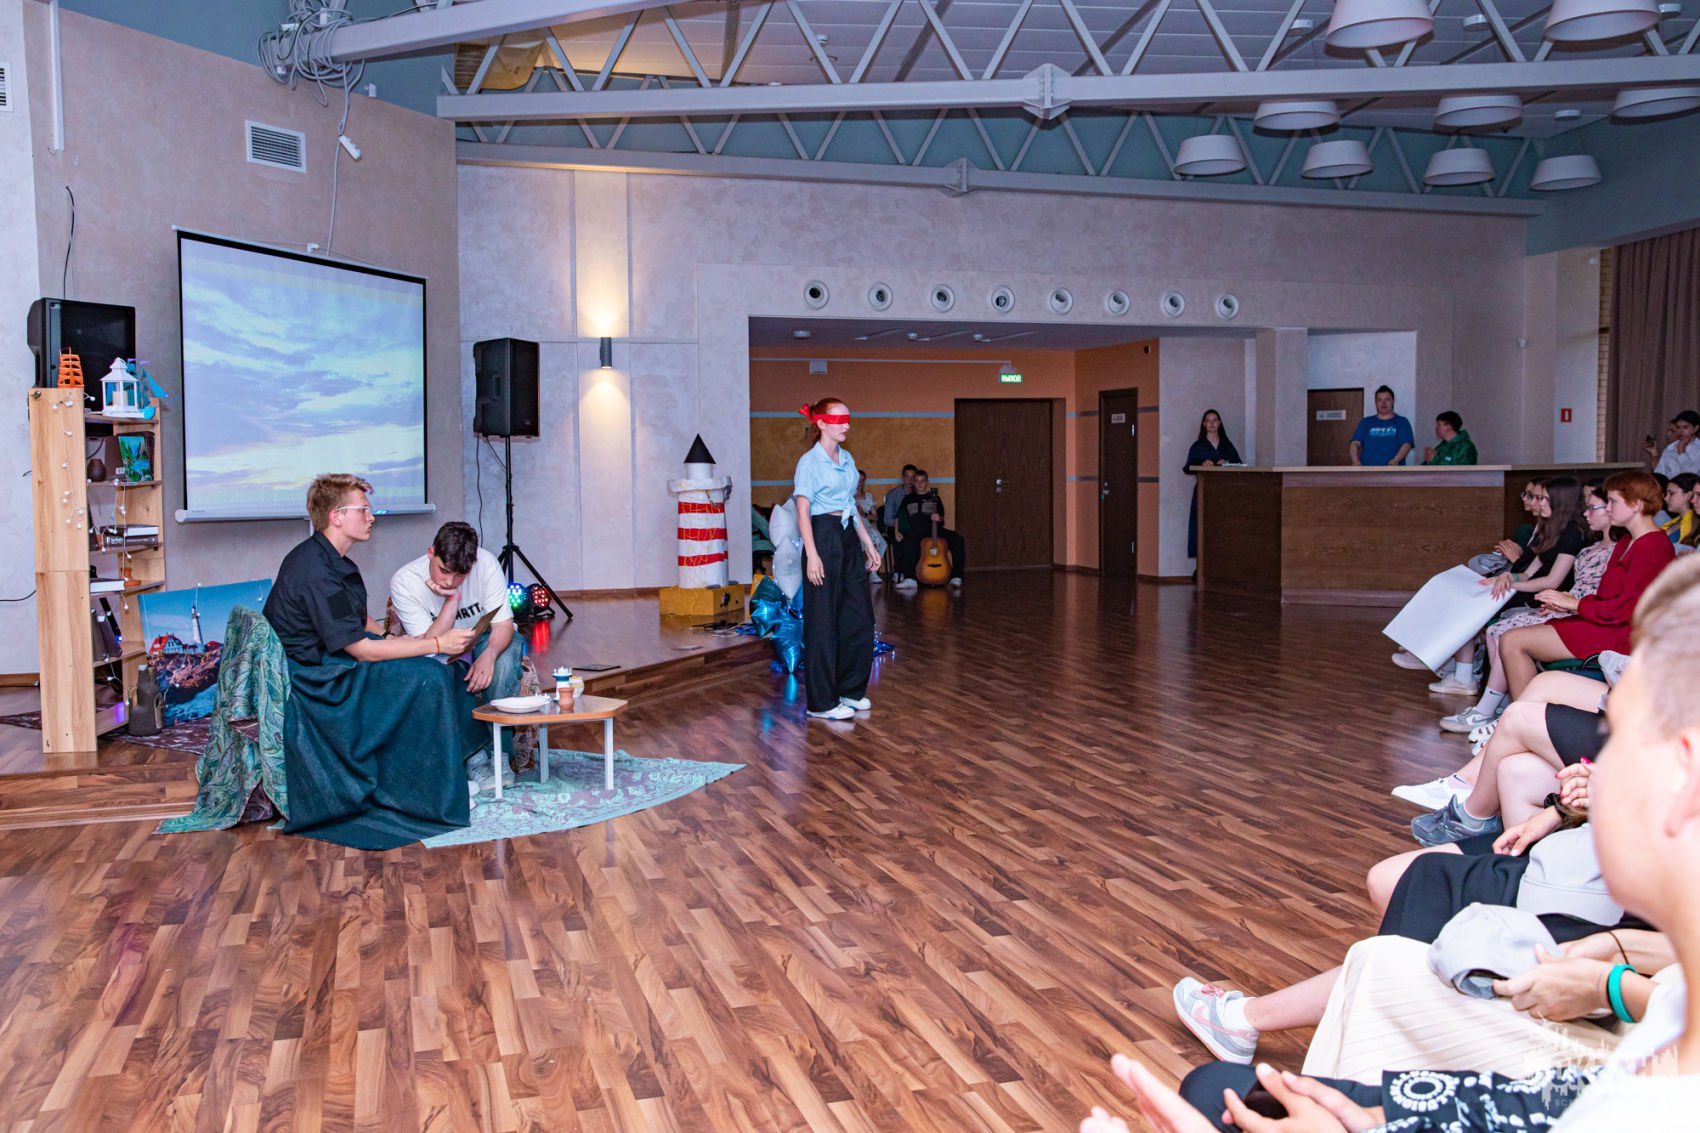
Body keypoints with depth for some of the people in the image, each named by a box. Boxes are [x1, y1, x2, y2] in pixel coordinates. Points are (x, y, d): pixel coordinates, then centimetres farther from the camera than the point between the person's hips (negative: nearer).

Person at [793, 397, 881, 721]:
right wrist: (812, 554, -20)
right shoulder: (810, 461, -8)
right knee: (823, 621, -2)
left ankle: (850, 690, 24)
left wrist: (868, 544, 18)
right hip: (823, 536, -8)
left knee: (860, 616, 10)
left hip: (849, 537, 8)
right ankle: (822, 701, 5)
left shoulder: (848, 459, 14)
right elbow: (803, 512, -12)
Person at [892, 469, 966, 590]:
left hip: (934, 529, 2)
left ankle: (956, 578, -23)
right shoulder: (908, 499, 22)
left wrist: (938, 518, -7)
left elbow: (942, 519, 17)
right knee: (909, 541, -40)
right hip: (916, 531, -1)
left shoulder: (934, 498, 21)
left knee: (958, 540, -25)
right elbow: (899, 517, 22)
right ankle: (909, 579, -41)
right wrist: (897, 531, 6)